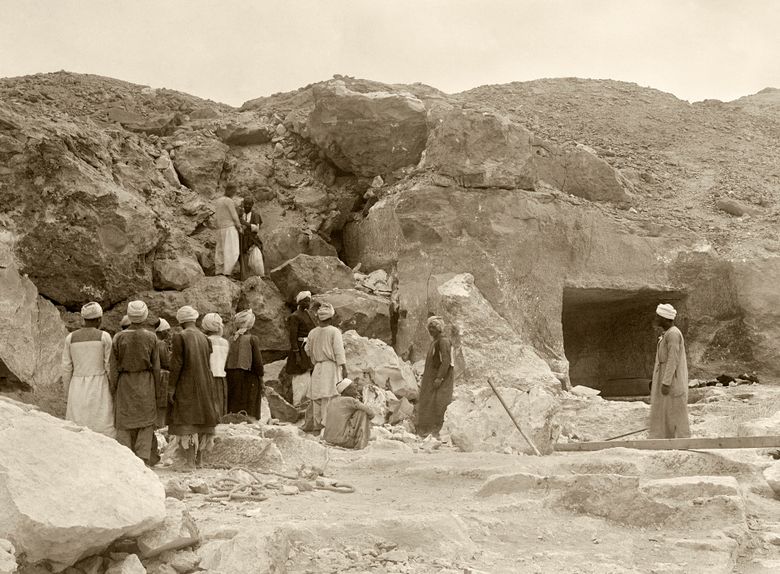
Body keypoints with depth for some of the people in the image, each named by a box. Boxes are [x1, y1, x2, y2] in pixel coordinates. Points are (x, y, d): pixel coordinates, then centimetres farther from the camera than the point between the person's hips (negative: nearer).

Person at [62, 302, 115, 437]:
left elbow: (66, 370, 4)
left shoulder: (71, 338, 3)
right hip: (99, 390, -3)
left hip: (78, 390, 3)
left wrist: (69, 396, 13)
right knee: (103, 435, 1)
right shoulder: (104, 337, -7)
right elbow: (110, 367, -7)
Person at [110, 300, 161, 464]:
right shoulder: (151, 338, -5)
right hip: (146, 384, 0)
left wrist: (114, 390, 6)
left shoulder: (119, 337, -4)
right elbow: (156, 367, -2)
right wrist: (156, 390, 7)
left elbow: (114, 367, -2)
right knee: (146, 423, 5)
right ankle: (143, 459, -2)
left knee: (124, 425, 7)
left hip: (125, 383, 0)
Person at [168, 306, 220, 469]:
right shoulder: (205, 338, 6)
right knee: (202, 419, 12)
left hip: (186, 386, -5)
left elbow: (176, 365, -15)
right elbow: (207, 363, 10)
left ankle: (190, 461, -9)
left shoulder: (180, 337, -11)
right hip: (205, 385, 6)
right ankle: (199, 458, 18)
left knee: (187, 421, -3)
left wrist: (171, 388, -11)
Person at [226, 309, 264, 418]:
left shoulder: (231, 340, 1)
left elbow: (226, 362, 4)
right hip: (249, 378, -4)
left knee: (233, 409, 11)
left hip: (232, 376, 4)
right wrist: (261, 380, 0)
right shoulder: (252, 339, -9)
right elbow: (258, 361, -9)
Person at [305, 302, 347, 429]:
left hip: (318, 367, 4)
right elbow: (338, 351, -12)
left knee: (317, 399, 9)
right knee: (329, 396, -6)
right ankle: (326, 423, -11)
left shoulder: (313, 333, 4)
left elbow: (308, 350, 14)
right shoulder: (334, 332, -8)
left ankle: (317, 425, 13)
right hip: (331, 366, -4)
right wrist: (344, 368, -10)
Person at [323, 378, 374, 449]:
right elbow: (371, 414, -1)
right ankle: (361, 443, 3)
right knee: (363, 411, 4)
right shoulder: (352, 401, -7)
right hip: (342, 440, -7)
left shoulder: (332, 401, 13)